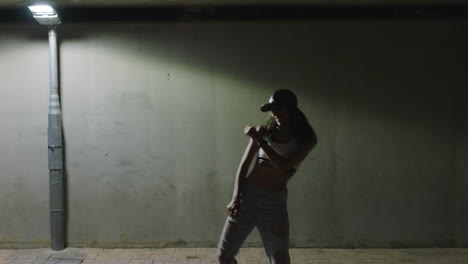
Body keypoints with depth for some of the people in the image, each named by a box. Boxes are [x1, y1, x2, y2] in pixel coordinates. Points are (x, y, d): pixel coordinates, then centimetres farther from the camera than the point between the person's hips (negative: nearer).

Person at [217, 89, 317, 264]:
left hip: (275, 202, -2)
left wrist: (258, 139, -17)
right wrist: (236, 197, -7)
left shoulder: (305, 140, -1)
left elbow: (283, 165, -16)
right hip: (247, 196, 2)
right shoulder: (263, 131, 4)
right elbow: (244, 165, 4)